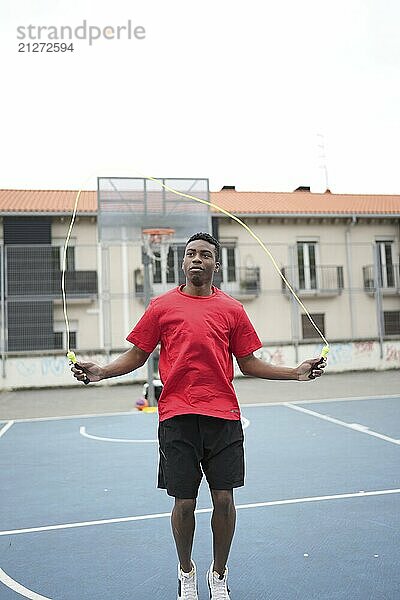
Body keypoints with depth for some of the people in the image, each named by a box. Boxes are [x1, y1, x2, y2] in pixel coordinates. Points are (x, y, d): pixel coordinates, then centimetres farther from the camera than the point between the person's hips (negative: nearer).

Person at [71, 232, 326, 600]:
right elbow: (137, 355, 10)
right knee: (184, 502, 5)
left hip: (224, 416, 1)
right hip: (177, 417, -1)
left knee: (224, 498, 4)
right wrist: (101, 372, -5)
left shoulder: (232, 309, 8)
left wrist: (297, 373, 4)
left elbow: (249, 364, 12)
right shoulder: (162, 306, 5)